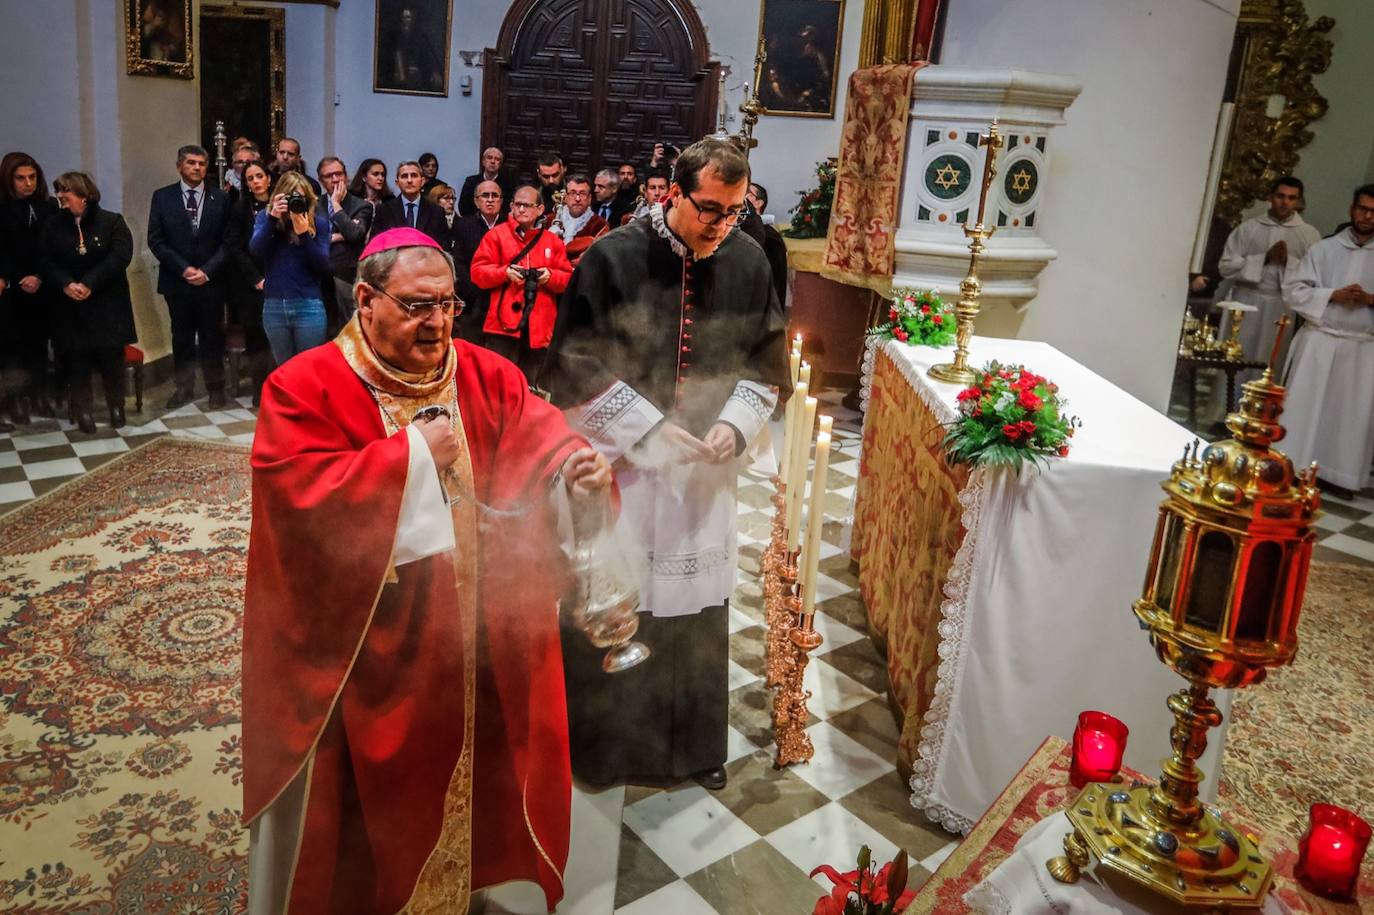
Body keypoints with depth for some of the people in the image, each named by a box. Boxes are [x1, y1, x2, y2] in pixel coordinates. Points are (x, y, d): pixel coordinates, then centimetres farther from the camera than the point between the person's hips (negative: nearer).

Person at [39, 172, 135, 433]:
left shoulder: (112, 221, -2)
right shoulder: (53, 225, 7)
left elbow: (121, 256, -14)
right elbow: (45, 261, 2)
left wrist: (89, 283, -19)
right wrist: (66, 284, -17)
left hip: (107, 303, -2)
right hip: (70, 306, 2)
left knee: (111, 358, 2)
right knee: (76, 360, 2)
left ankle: (116, 407, 18)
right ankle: (83, 411, 11)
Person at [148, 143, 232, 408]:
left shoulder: (220, 198, 2)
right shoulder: (162, 197, 3)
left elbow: (227, 241, -1)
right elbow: (155, 240, -1)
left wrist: (207, 271, -11)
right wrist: (183, 268, -10)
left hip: (211, 280, -1)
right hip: (177, 280, 1)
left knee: (212, 336, 6)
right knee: (182, 336, 10)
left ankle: (215, 388, 17)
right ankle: (184, 388, 20)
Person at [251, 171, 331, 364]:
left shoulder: (318, 221, 1)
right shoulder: (265, 217, 7)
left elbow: (323, 266, -5)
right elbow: (255, 250, -11)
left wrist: (304, 234, -18)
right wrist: (272, 217, -21)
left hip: (308, 306, -2)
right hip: (273, 307, 2)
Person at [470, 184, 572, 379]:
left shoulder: (553, 241, 12)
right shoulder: (496, 235, 5)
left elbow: (567, 278, 12)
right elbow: (477, 271, 0)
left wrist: (550, 276, -9)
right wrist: (505, 272, -15)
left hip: (539, 325, 3)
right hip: (504, 322, -3)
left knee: (532, 383, 10)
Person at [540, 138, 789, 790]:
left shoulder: (749, 262, -1)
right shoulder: (613, 258, -12)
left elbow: (766, 361, 8)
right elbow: (576, 367, -9)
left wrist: (736, 425, -9)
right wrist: (650, 431, -15)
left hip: (705, 468, 3)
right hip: (619, 465, -3)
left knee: (697, 609, 12)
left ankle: (694, 744, 32)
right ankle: (597, 739, 30)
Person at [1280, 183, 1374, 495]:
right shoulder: (1323, 249, 4)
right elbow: (1293, 290, -2)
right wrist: (1333, 295, -15)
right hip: (1319, 341, -1)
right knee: (1303, 407, 1)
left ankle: (1341, 475, 12)